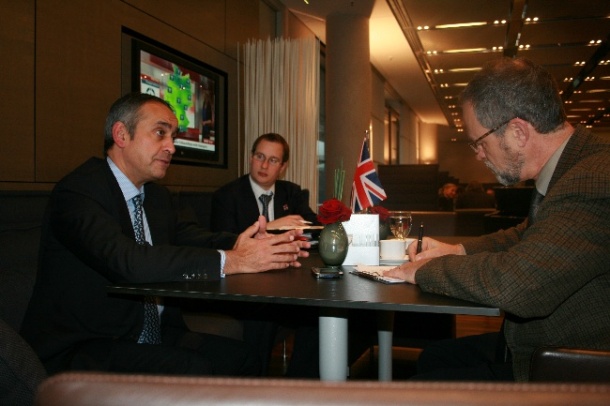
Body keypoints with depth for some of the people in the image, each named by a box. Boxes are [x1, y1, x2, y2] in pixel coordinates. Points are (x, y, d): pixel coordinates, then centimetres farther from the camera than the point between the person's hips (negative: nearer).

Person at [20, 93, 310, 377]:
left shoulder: (157, 196, 14)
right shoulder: (77, 192, -17)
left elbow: (187, 236, 0)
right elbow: (127, 261, -32)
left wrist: (242, 245, -20)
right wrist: (230, 260, -33)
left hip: (150, 334, 8)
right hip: (80, 348, -7)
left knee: (241, 357, -10)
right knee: (192, 370, -28)